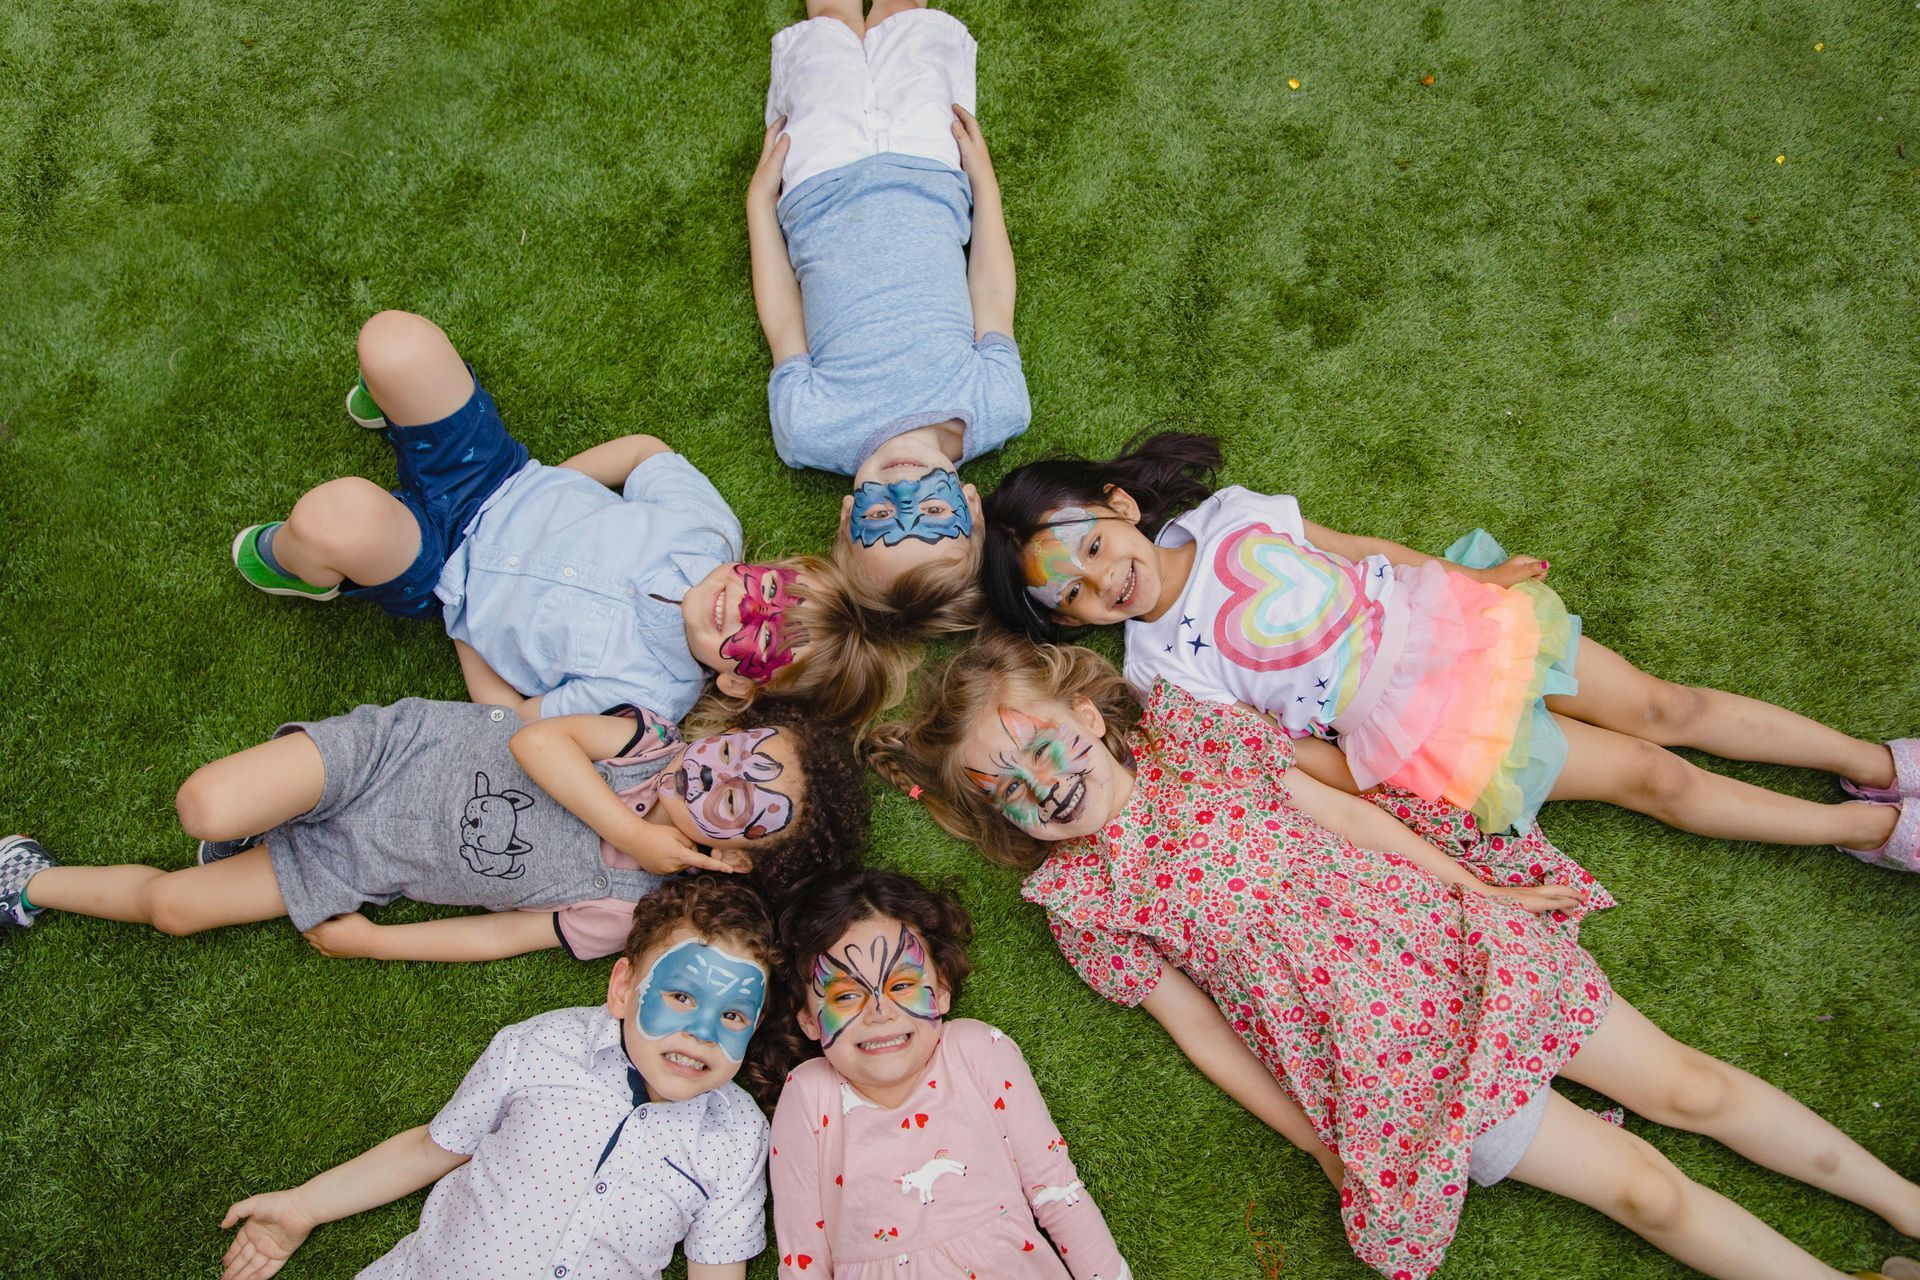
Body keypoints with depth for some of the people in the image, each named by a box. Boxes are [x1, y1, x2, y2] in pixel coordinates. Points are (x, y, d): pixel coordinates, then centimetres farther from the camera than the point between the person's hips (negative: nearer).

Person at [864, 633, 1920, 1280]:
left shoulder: (1196, 733, -2)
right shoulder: (1078, 896, -7)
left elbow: (1348, 810, 5)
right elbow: (1198, 1033, -3)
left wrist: (1478, 888, 3)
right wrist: (1321, 1147, -4)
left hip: (1446, 939, 3)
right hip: (1370, 1057, -2)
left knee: (1687, 1083, 8)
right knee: (1640, 1186, -1)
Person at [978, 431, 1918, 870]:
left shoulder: (1228, 514, -4)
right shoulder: (1162, 670, -14)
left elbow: (1360, 548, 10)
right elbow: (1284, 763, -13)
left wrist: (1472, 578, 6)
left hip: (1455, 623, 4)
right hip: (1434, 740, -3)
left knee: (1665, 708, 7)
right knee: (1649, 776, 0)